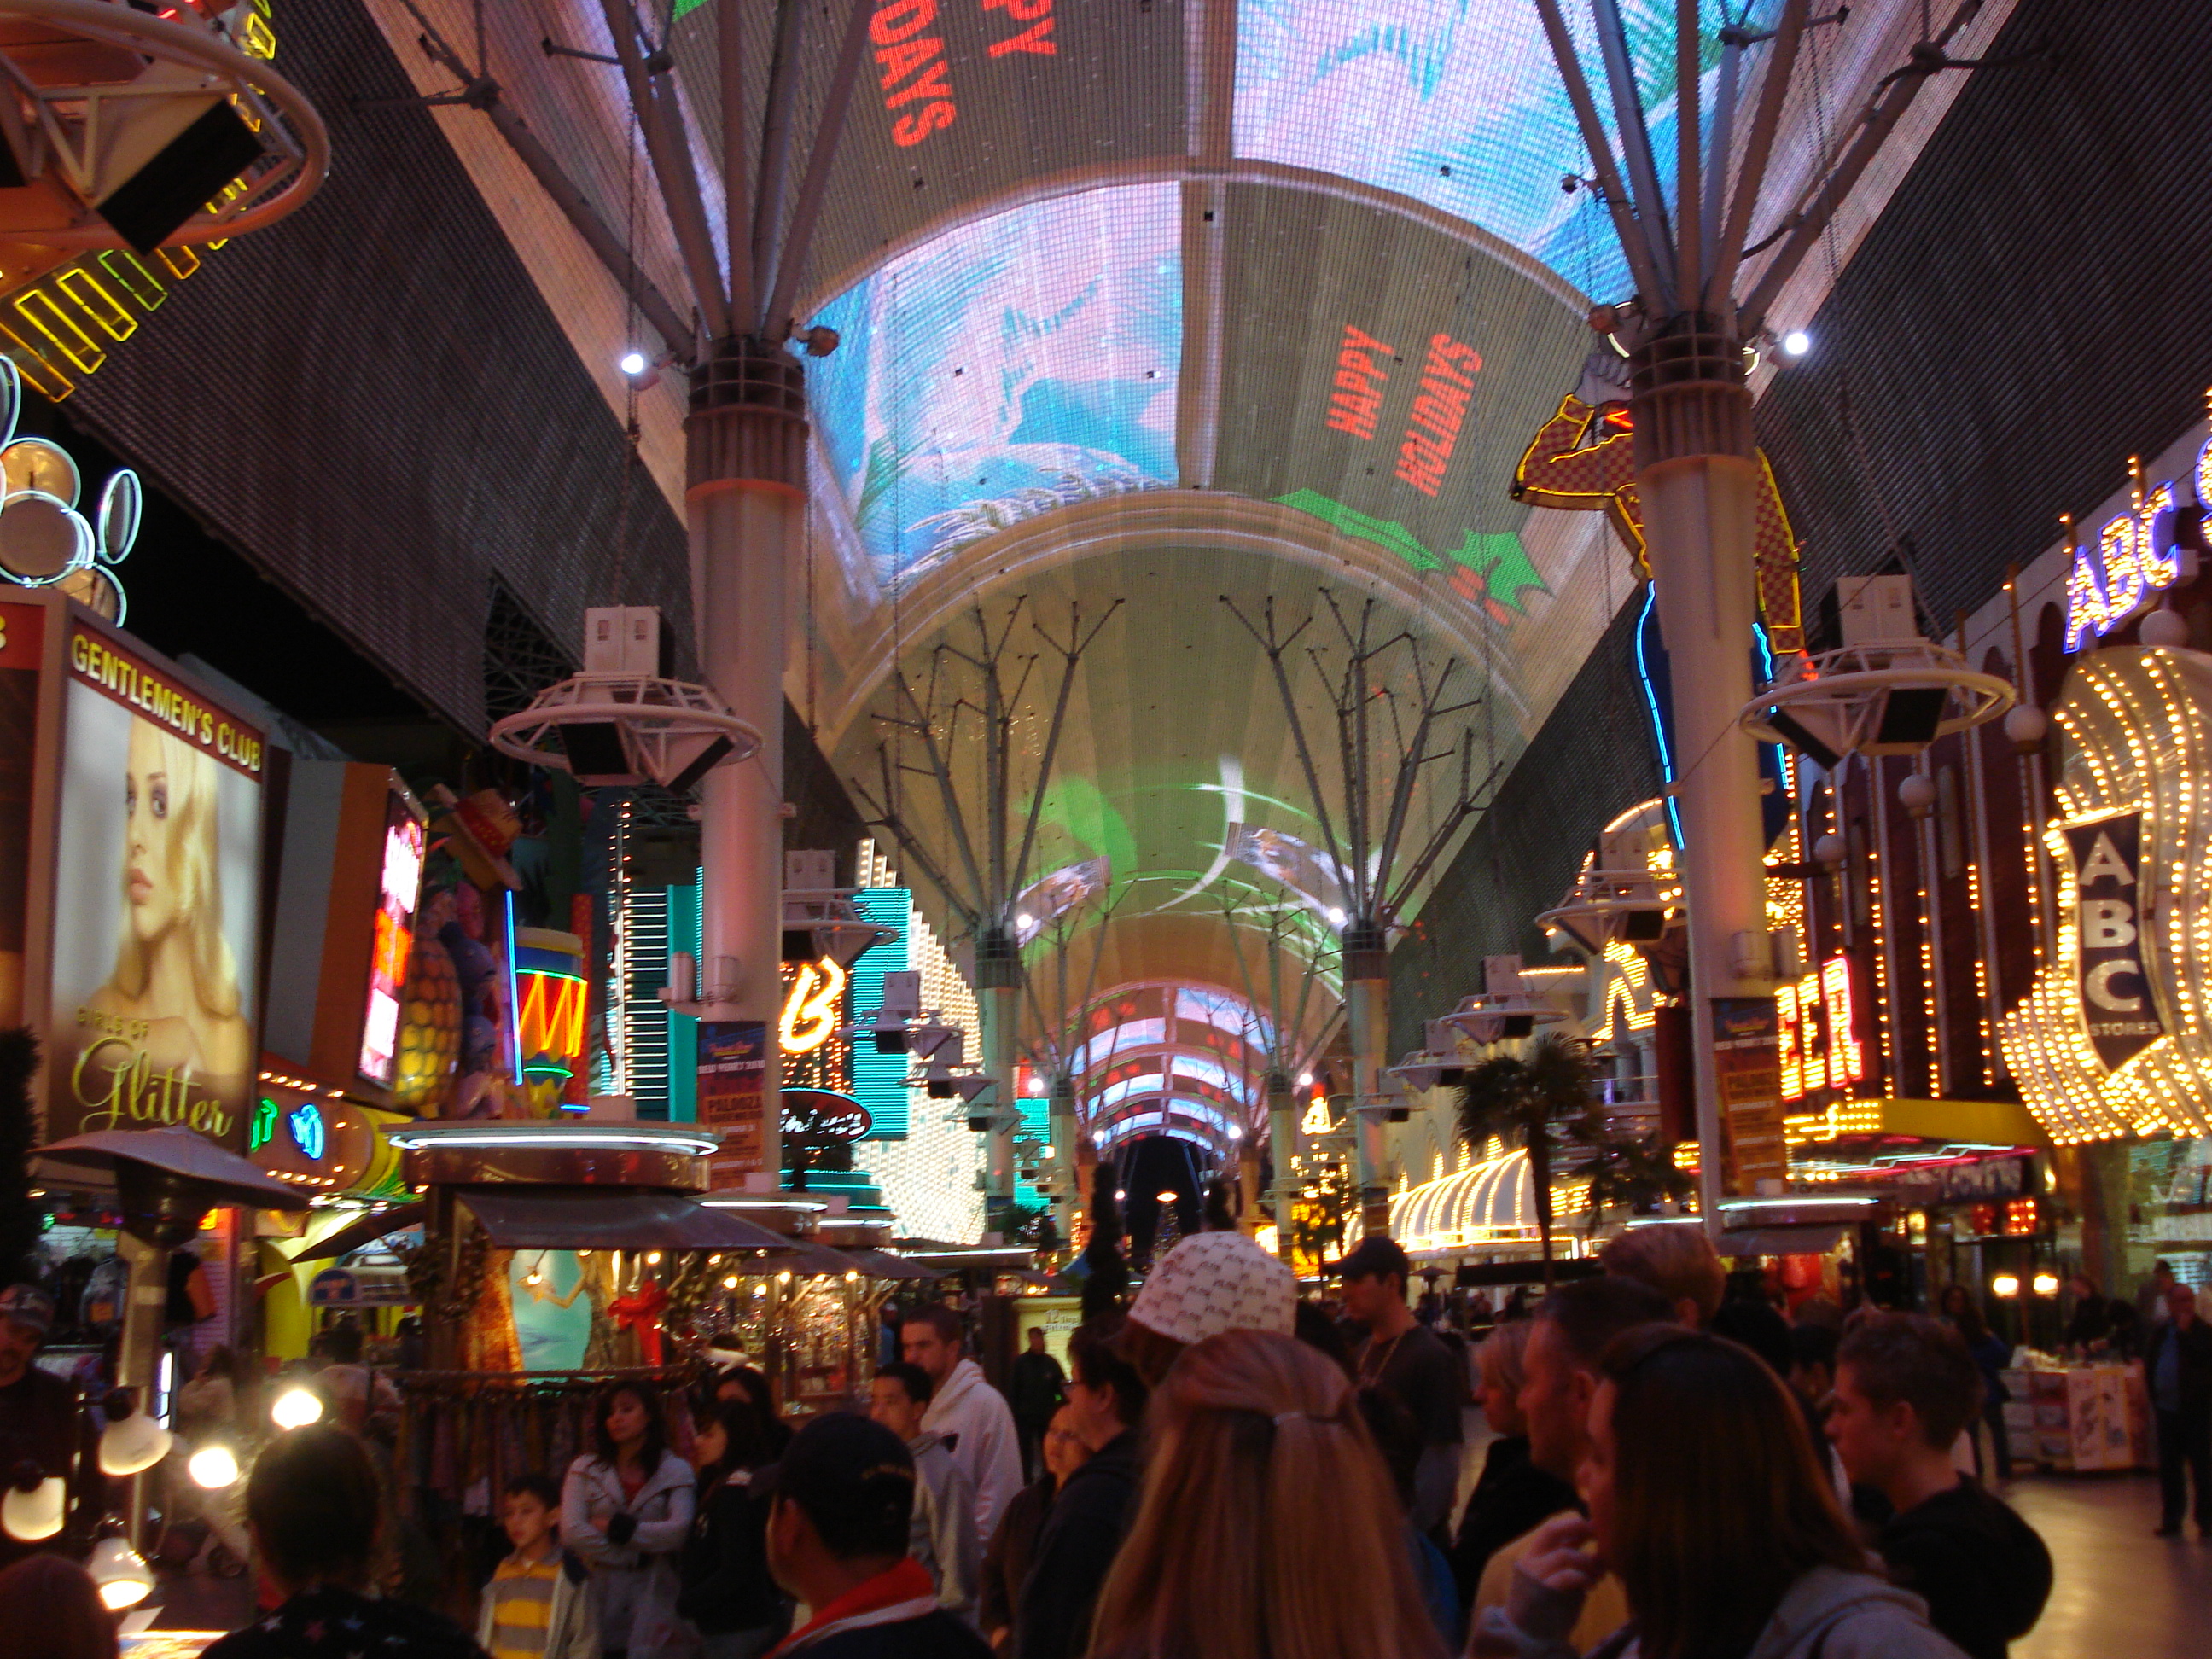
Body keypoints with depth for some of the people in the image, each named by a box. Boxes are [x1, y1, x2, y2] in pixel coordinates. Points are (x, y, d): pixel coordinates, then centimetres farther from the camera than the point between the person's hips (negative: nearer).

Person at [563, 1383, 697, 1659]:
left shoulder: (675, 1471, 6)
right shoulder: (584, 1469, 9)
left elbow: (680, 1531, -9)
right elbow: (571, 1532, -5)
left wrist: (617, 1527, -4)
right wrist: (635, 1556, -5)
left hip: (654, 1603, -1)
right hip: (599, 1602, 1)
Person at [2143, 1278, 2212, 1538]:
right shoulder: (2159, 1333, 11)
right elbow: (2150, 1366, 15)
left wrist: (2186, 1331, -19)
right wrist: (2154, 1397, 7)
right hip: (2167, 1409, 5)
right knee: (2168, 1467, 9)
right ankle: (2171, 1519, 17)